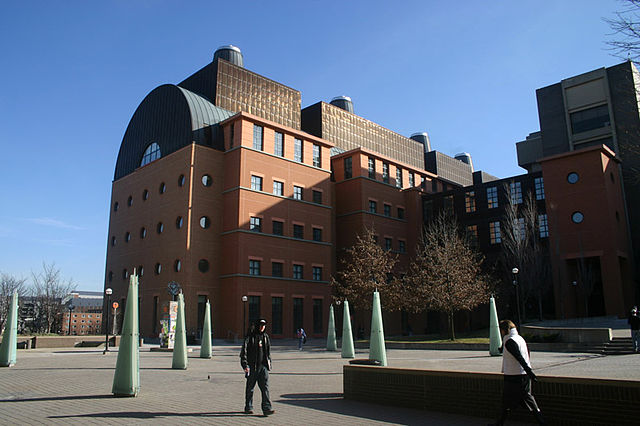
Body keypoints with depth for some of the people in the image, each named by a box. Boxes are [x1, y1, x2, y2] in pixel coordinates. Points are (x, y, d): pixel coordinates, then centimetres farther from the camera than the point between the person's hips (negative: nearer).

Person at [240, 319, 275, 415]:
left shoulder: (265, 336, 11)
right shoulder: (250, 337, -7)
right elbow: (244, 351, -11)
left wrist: (269, 363, 17)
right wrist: (245, 365, -18)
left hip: (263, 366, 4)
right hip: (252, 366, -4)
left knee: (265, 387, -5)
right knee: (250, 388, 8)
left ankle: (267, 408, -6)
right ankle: (248, 408, 22)